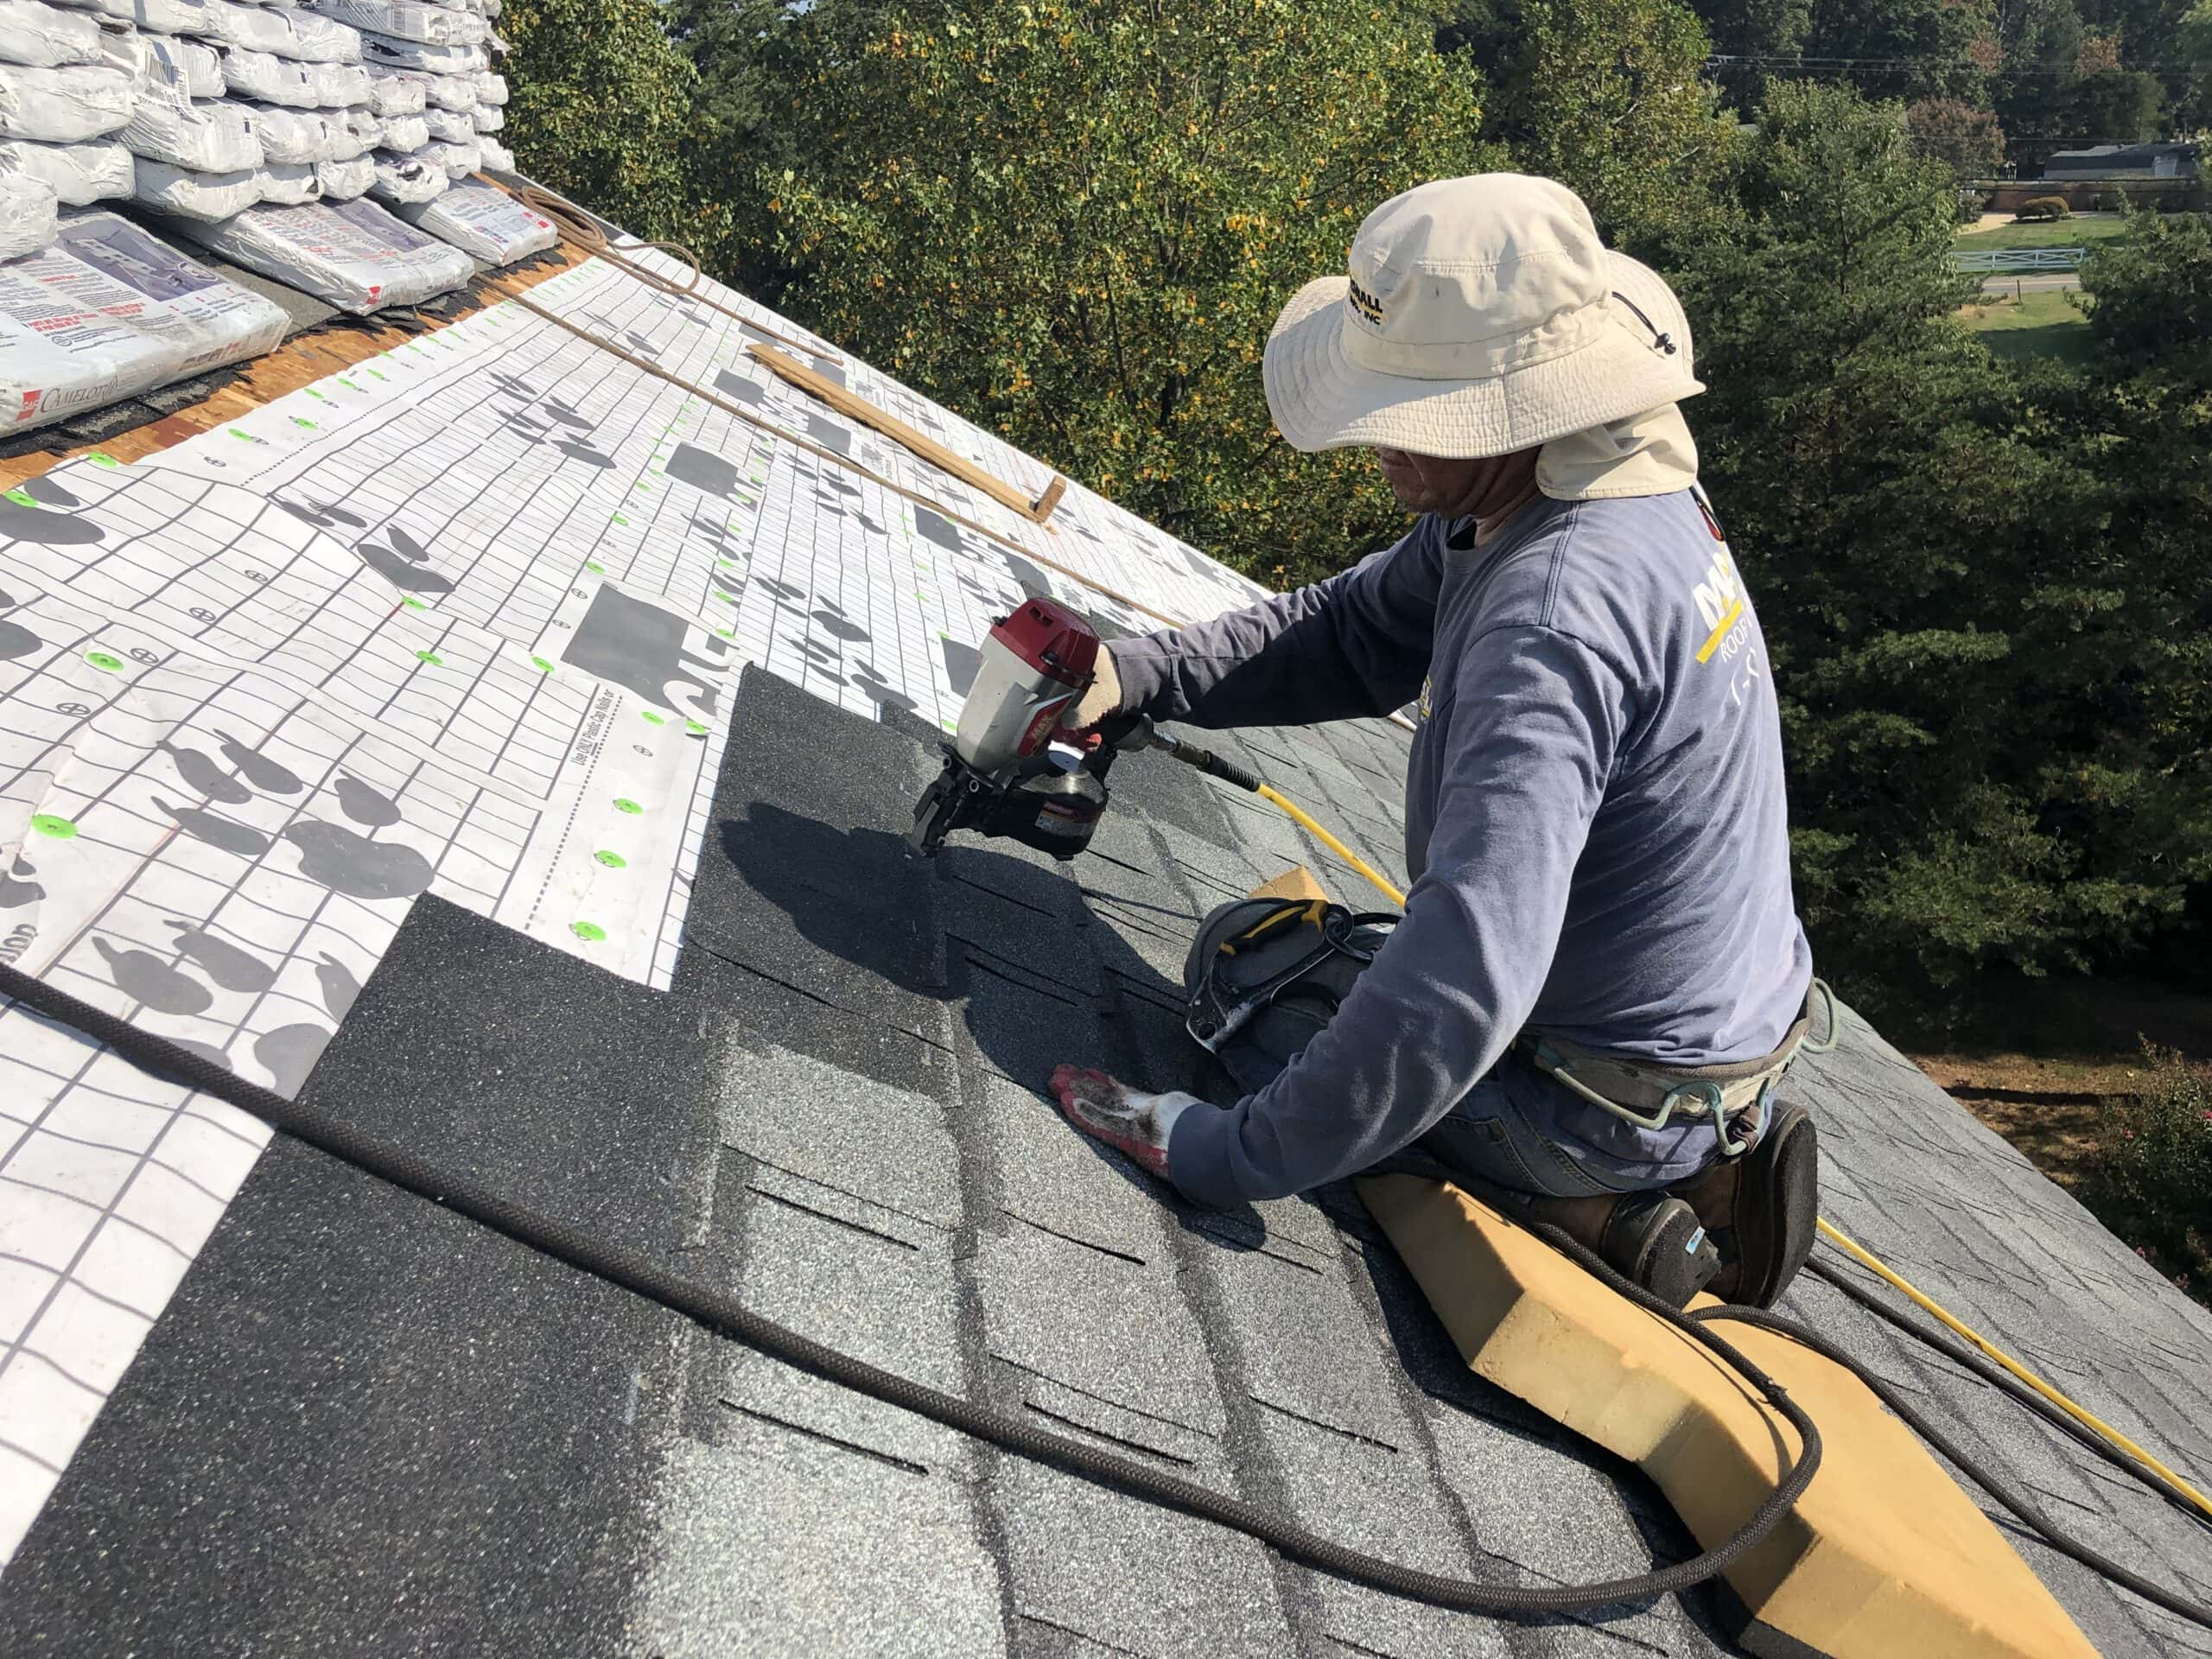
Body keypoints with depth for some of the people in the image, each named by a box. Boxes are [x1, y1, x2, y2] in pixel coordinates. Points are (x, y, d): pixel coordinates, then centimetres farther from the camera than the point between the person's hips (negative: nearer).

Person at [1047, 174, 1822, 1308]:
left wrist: (1237, 1155, -31)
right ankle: (1700, 1166, 17)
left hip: (1612, 1098, -8)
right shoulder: (1587, 484, -5)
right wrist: (1134, 675, -8)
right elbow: (1356, 633, 5)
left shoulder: (1557, 617, -35)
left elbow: (1466, 972, -40)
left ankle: (1586, 1216, 1)